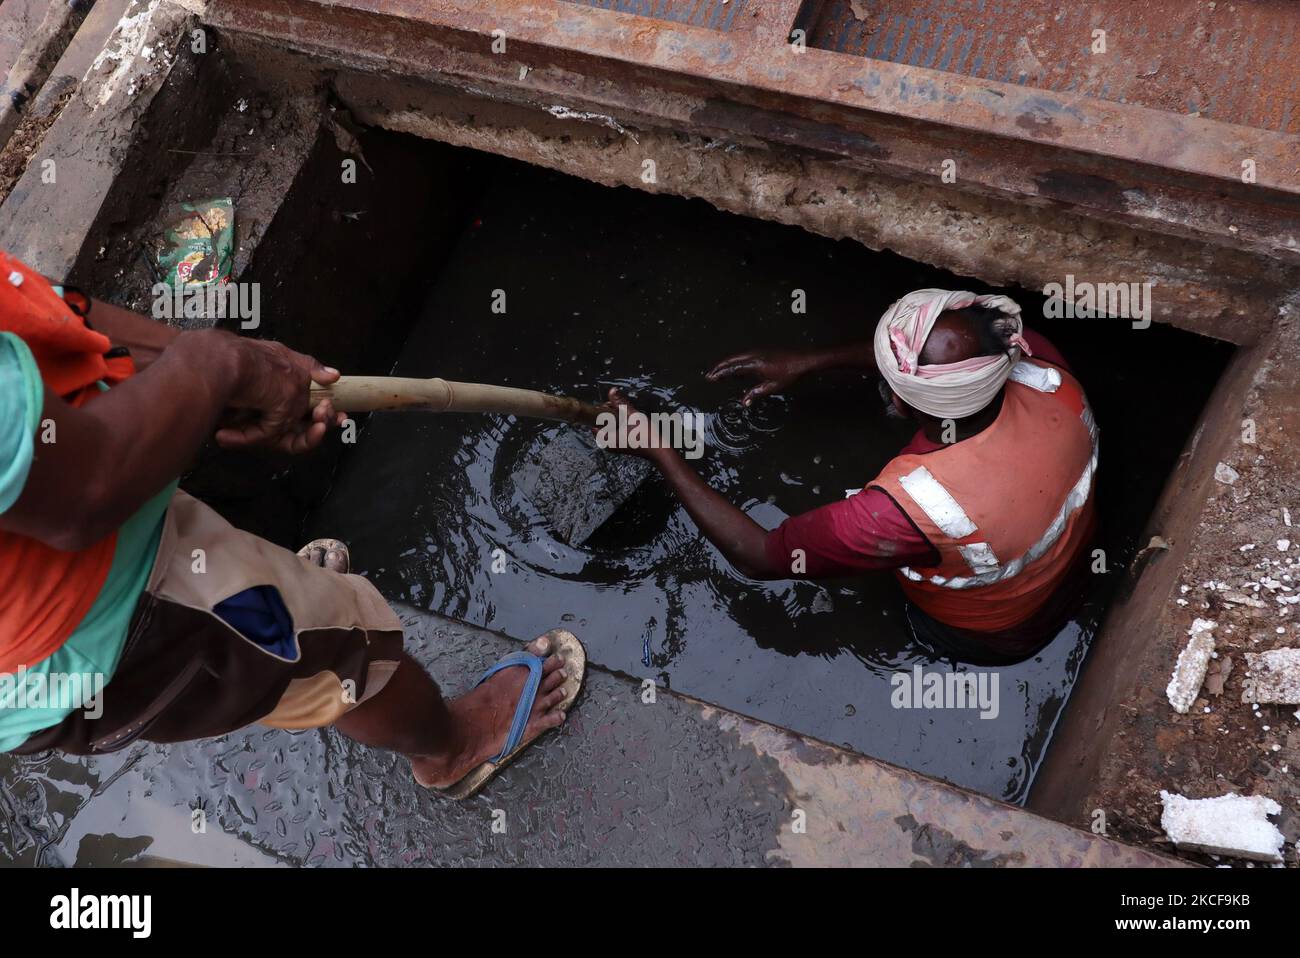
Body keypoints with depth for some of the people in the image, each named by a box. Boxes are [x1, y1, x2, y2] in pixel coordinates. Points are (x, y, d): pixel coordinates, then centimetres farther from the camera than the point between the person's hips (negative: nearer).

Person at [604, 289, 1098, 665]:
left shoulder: (909, 506, -47)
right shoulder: (1043, 367, -32)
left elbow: (758, 557, -32)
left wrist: (659, 453, -26)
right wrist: (810, 361, -9)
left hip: (982, 639, -5)